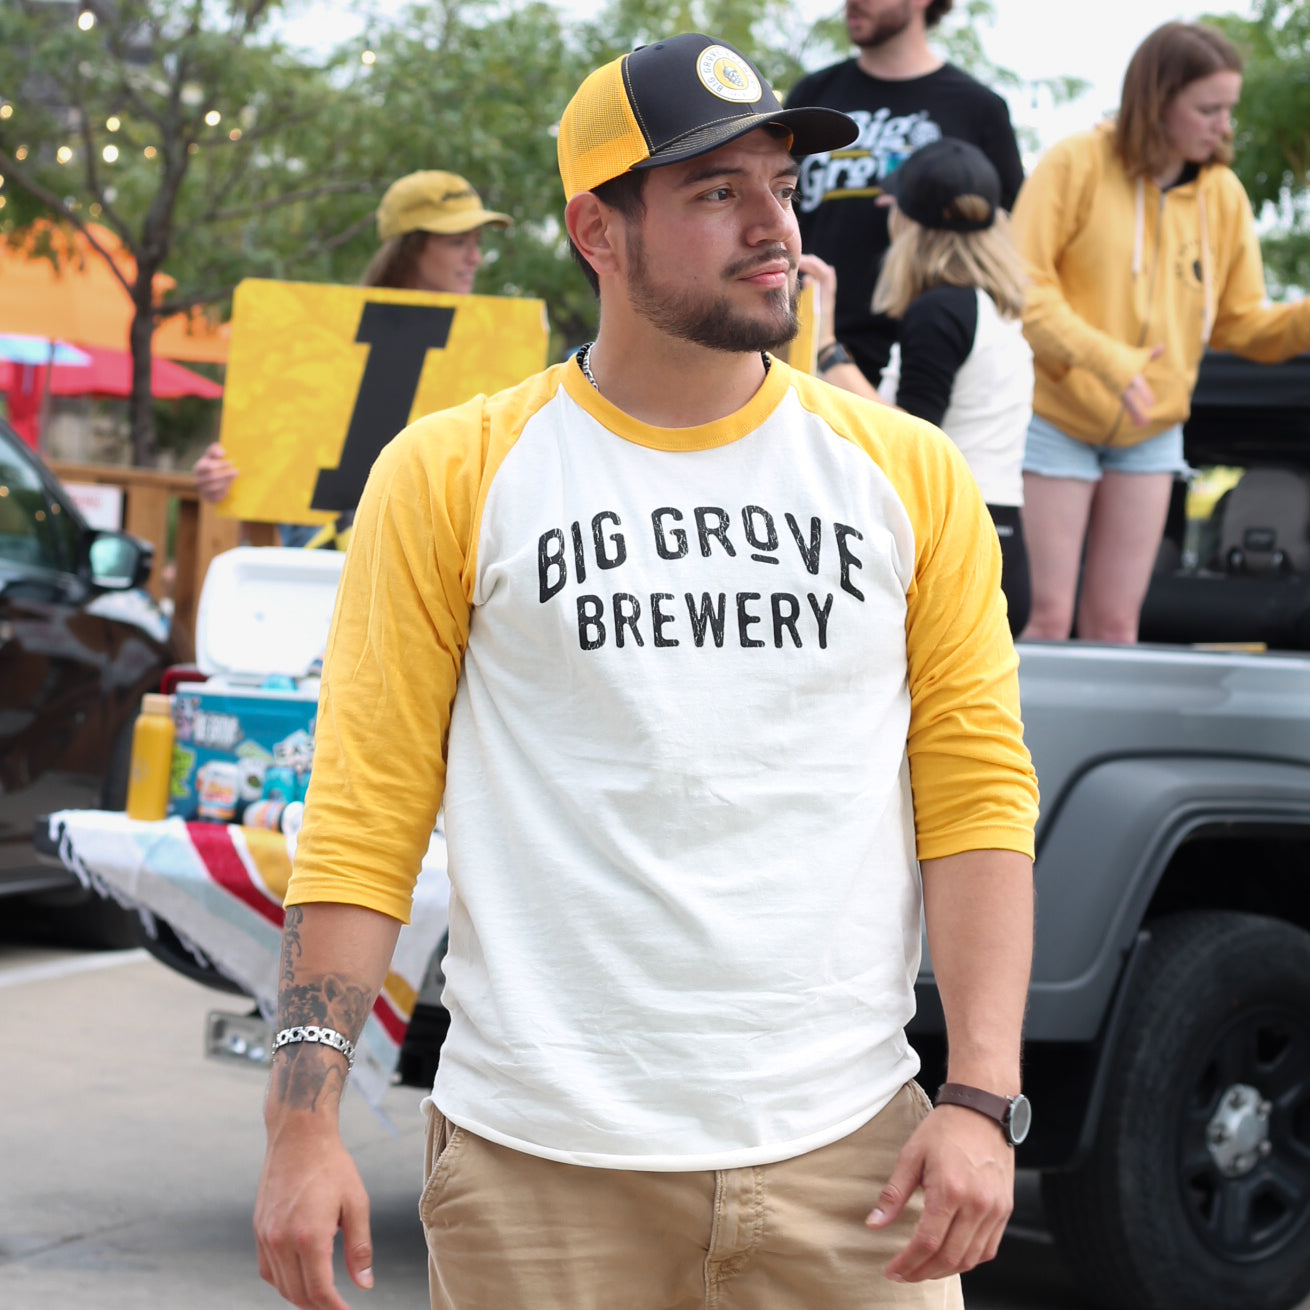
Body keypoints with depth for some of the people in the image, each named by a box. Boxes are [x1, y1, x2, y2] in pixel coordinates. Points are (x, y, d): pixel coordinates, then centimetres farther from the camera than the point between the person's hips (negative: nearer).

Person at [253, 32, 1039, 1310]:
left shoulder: (906, 474, 7)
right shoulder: (451, 477, 2)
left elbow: (977, 793, 3)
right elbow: (366, 812, 0)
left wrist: (981, 1100, -6)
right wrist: (303, 1122, -7)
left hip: (843, 1156, 2)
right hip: (540, 1165, -1)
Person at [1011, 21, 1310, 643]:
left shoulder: (1223, 194, 2)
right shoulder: (1076, 164, -11)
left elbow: (1242, 323, 5)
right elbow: (1024, 288, -15)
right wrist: (1106, 358, -29)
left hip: (1151, 433, 4)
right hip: (1058, 421, -4)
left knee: (1115, 623, 5)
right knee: (1051, 615, -5)